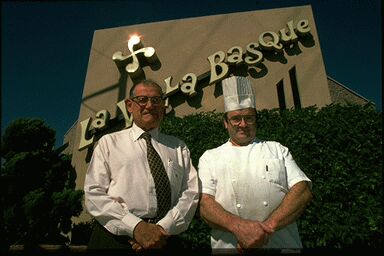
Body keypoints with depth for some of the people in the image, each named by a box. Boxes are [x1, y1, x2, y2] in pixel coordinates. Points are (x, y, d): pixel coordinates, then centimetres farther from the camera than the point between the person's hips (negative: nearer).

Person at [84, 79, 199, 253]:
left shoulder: (179, 147, 8)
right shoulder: (108, 143, 4)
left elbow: (191, 193, 0)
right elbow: (94, 194, -4)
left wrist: (163, 228, -14)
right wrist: (136, 227, -15)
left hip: (164, 238, 2)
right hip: (115, 236, -1)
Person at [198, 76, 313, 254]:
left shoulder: (278, 150, 6)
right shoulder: (210, 157, 4)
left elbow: (303, 191, -5)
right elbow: (204, 203, -7)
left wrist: (268, 226, -19)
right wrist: (238, 225, -25)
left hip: (283, 243, 1)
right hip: (229, 246, -1)